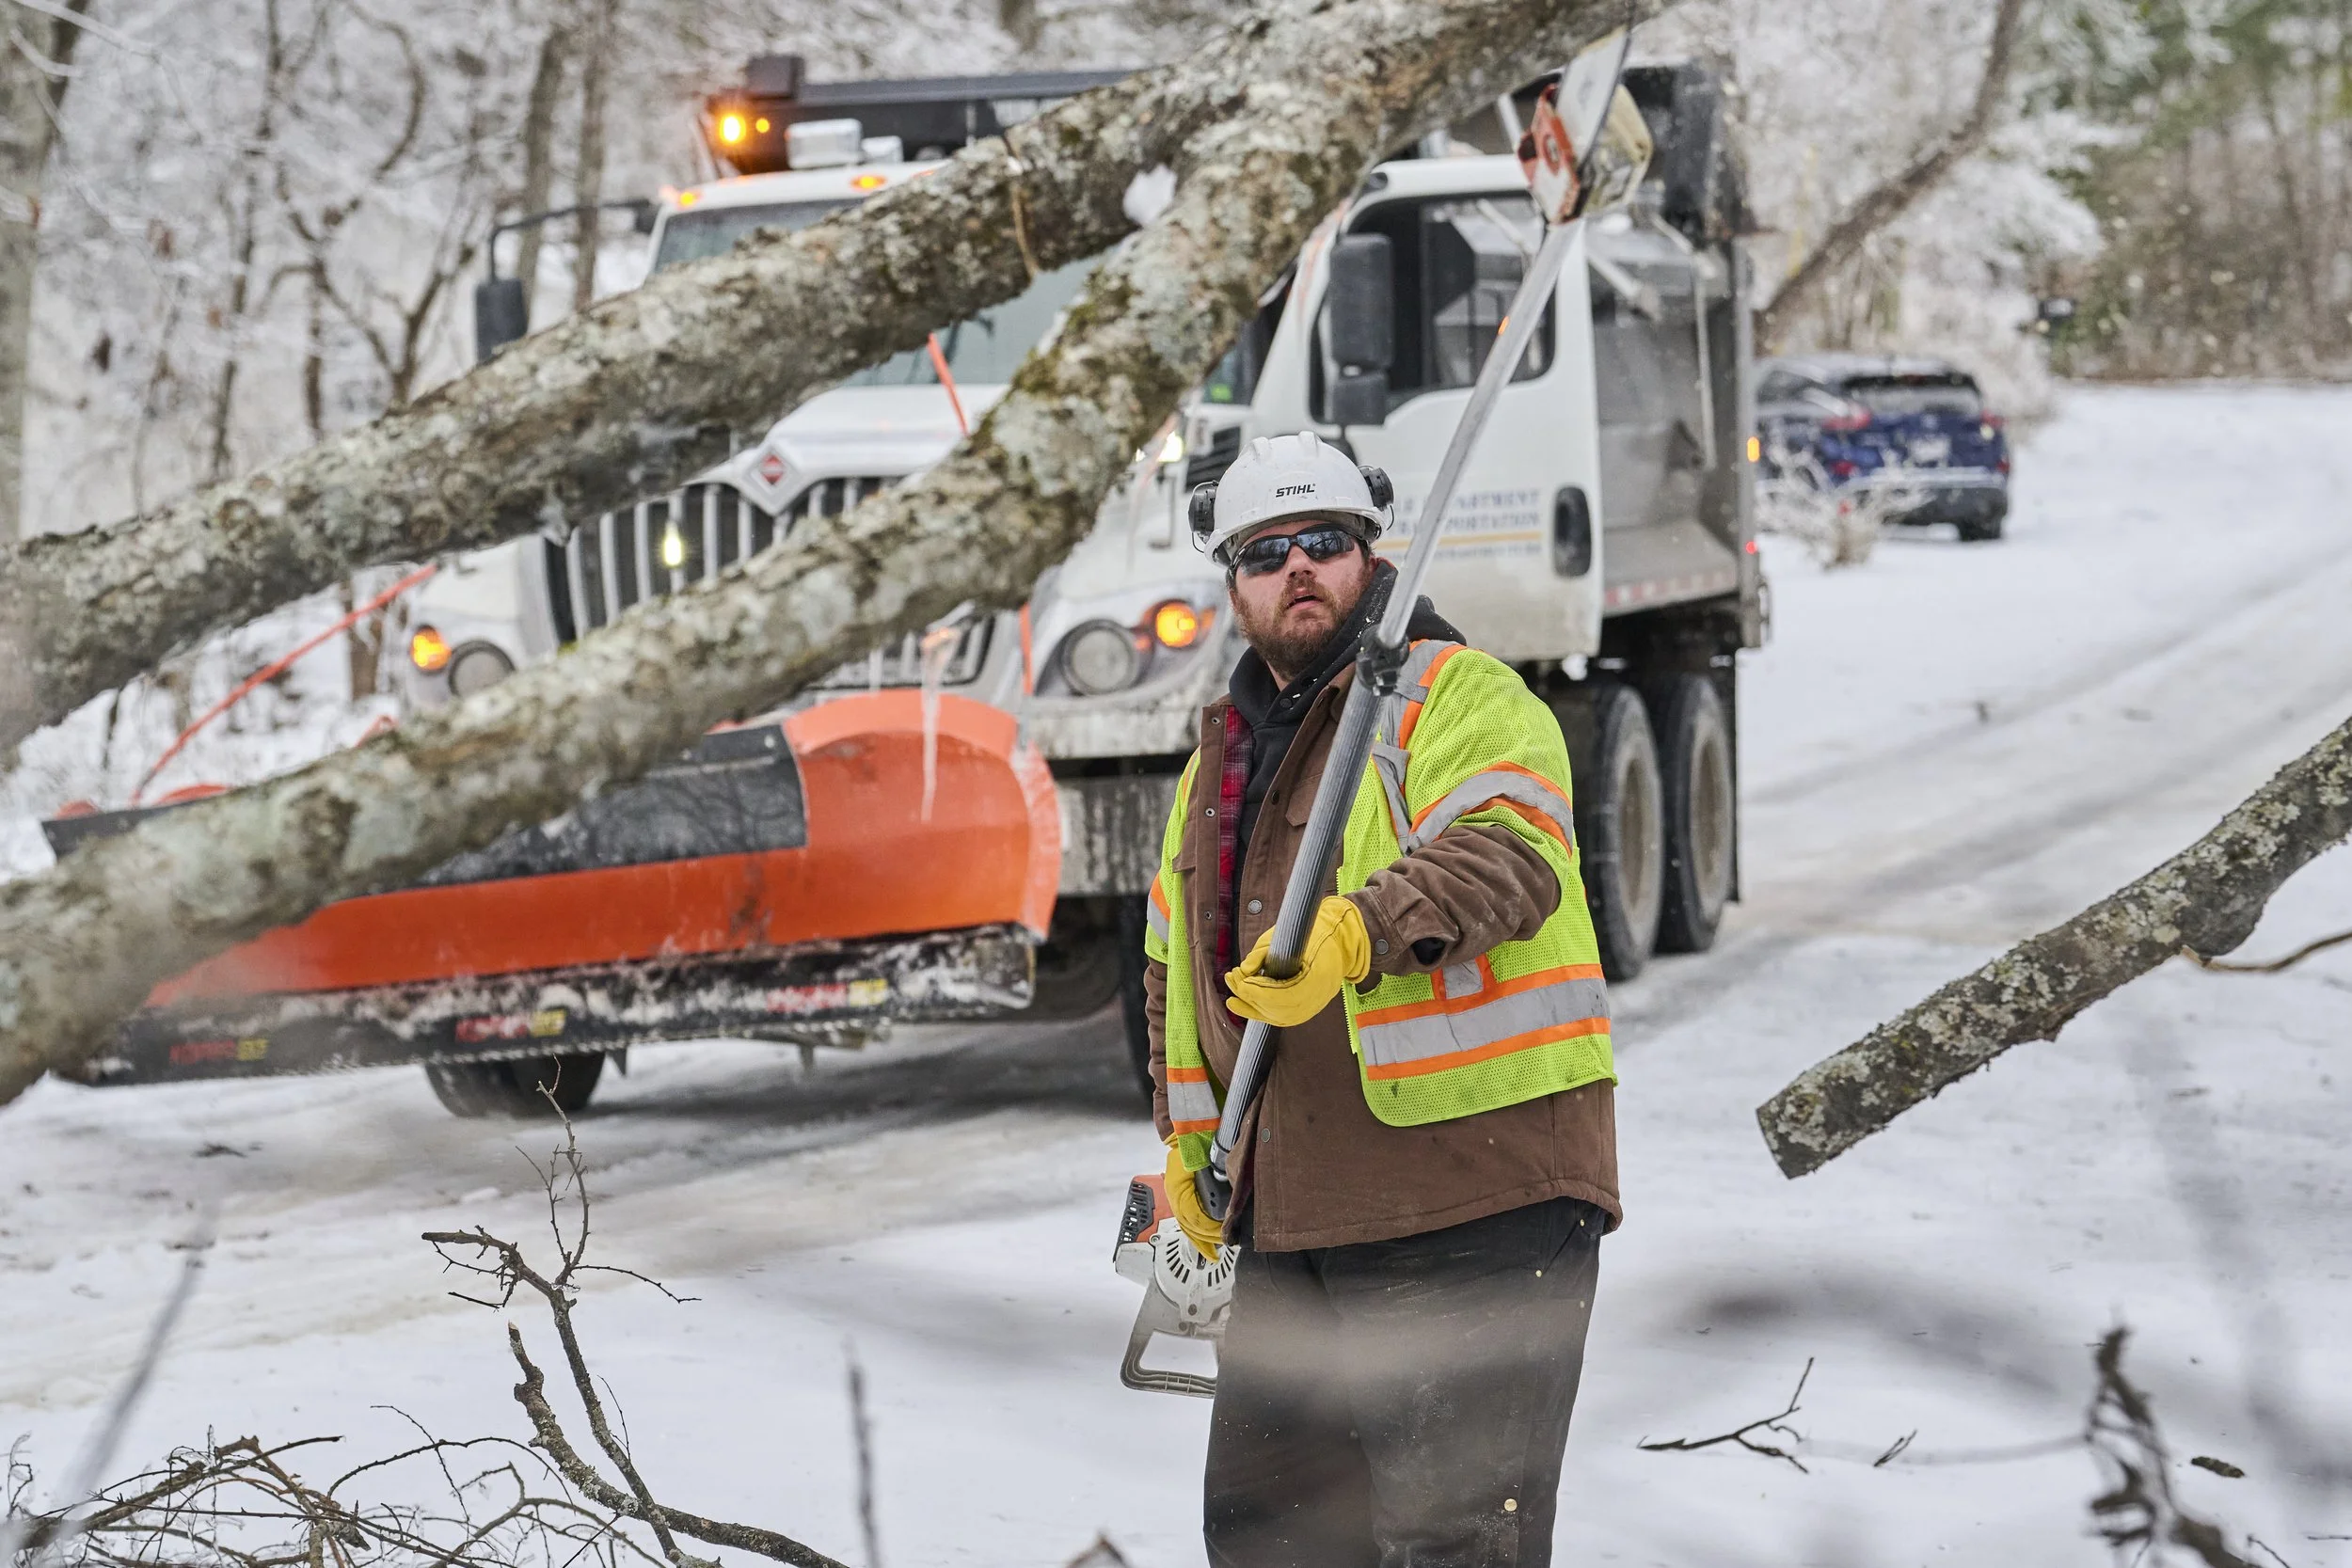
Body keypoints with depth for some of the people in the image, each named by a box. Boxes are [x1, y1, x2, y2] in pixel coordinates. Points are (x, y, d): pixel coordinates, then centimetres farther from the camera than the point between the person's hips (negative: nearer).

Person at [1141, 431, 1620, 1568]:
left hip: (1474, 1191, -8)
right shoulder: (1222, 756, 22)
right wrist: (1185, 1137, 21)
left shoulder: (1458, 695, -2)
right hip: (1293, 1216, 8)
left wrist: (1356, 932, -37)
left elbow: (1504, 854, -21)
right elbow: (1173, 965, 31)